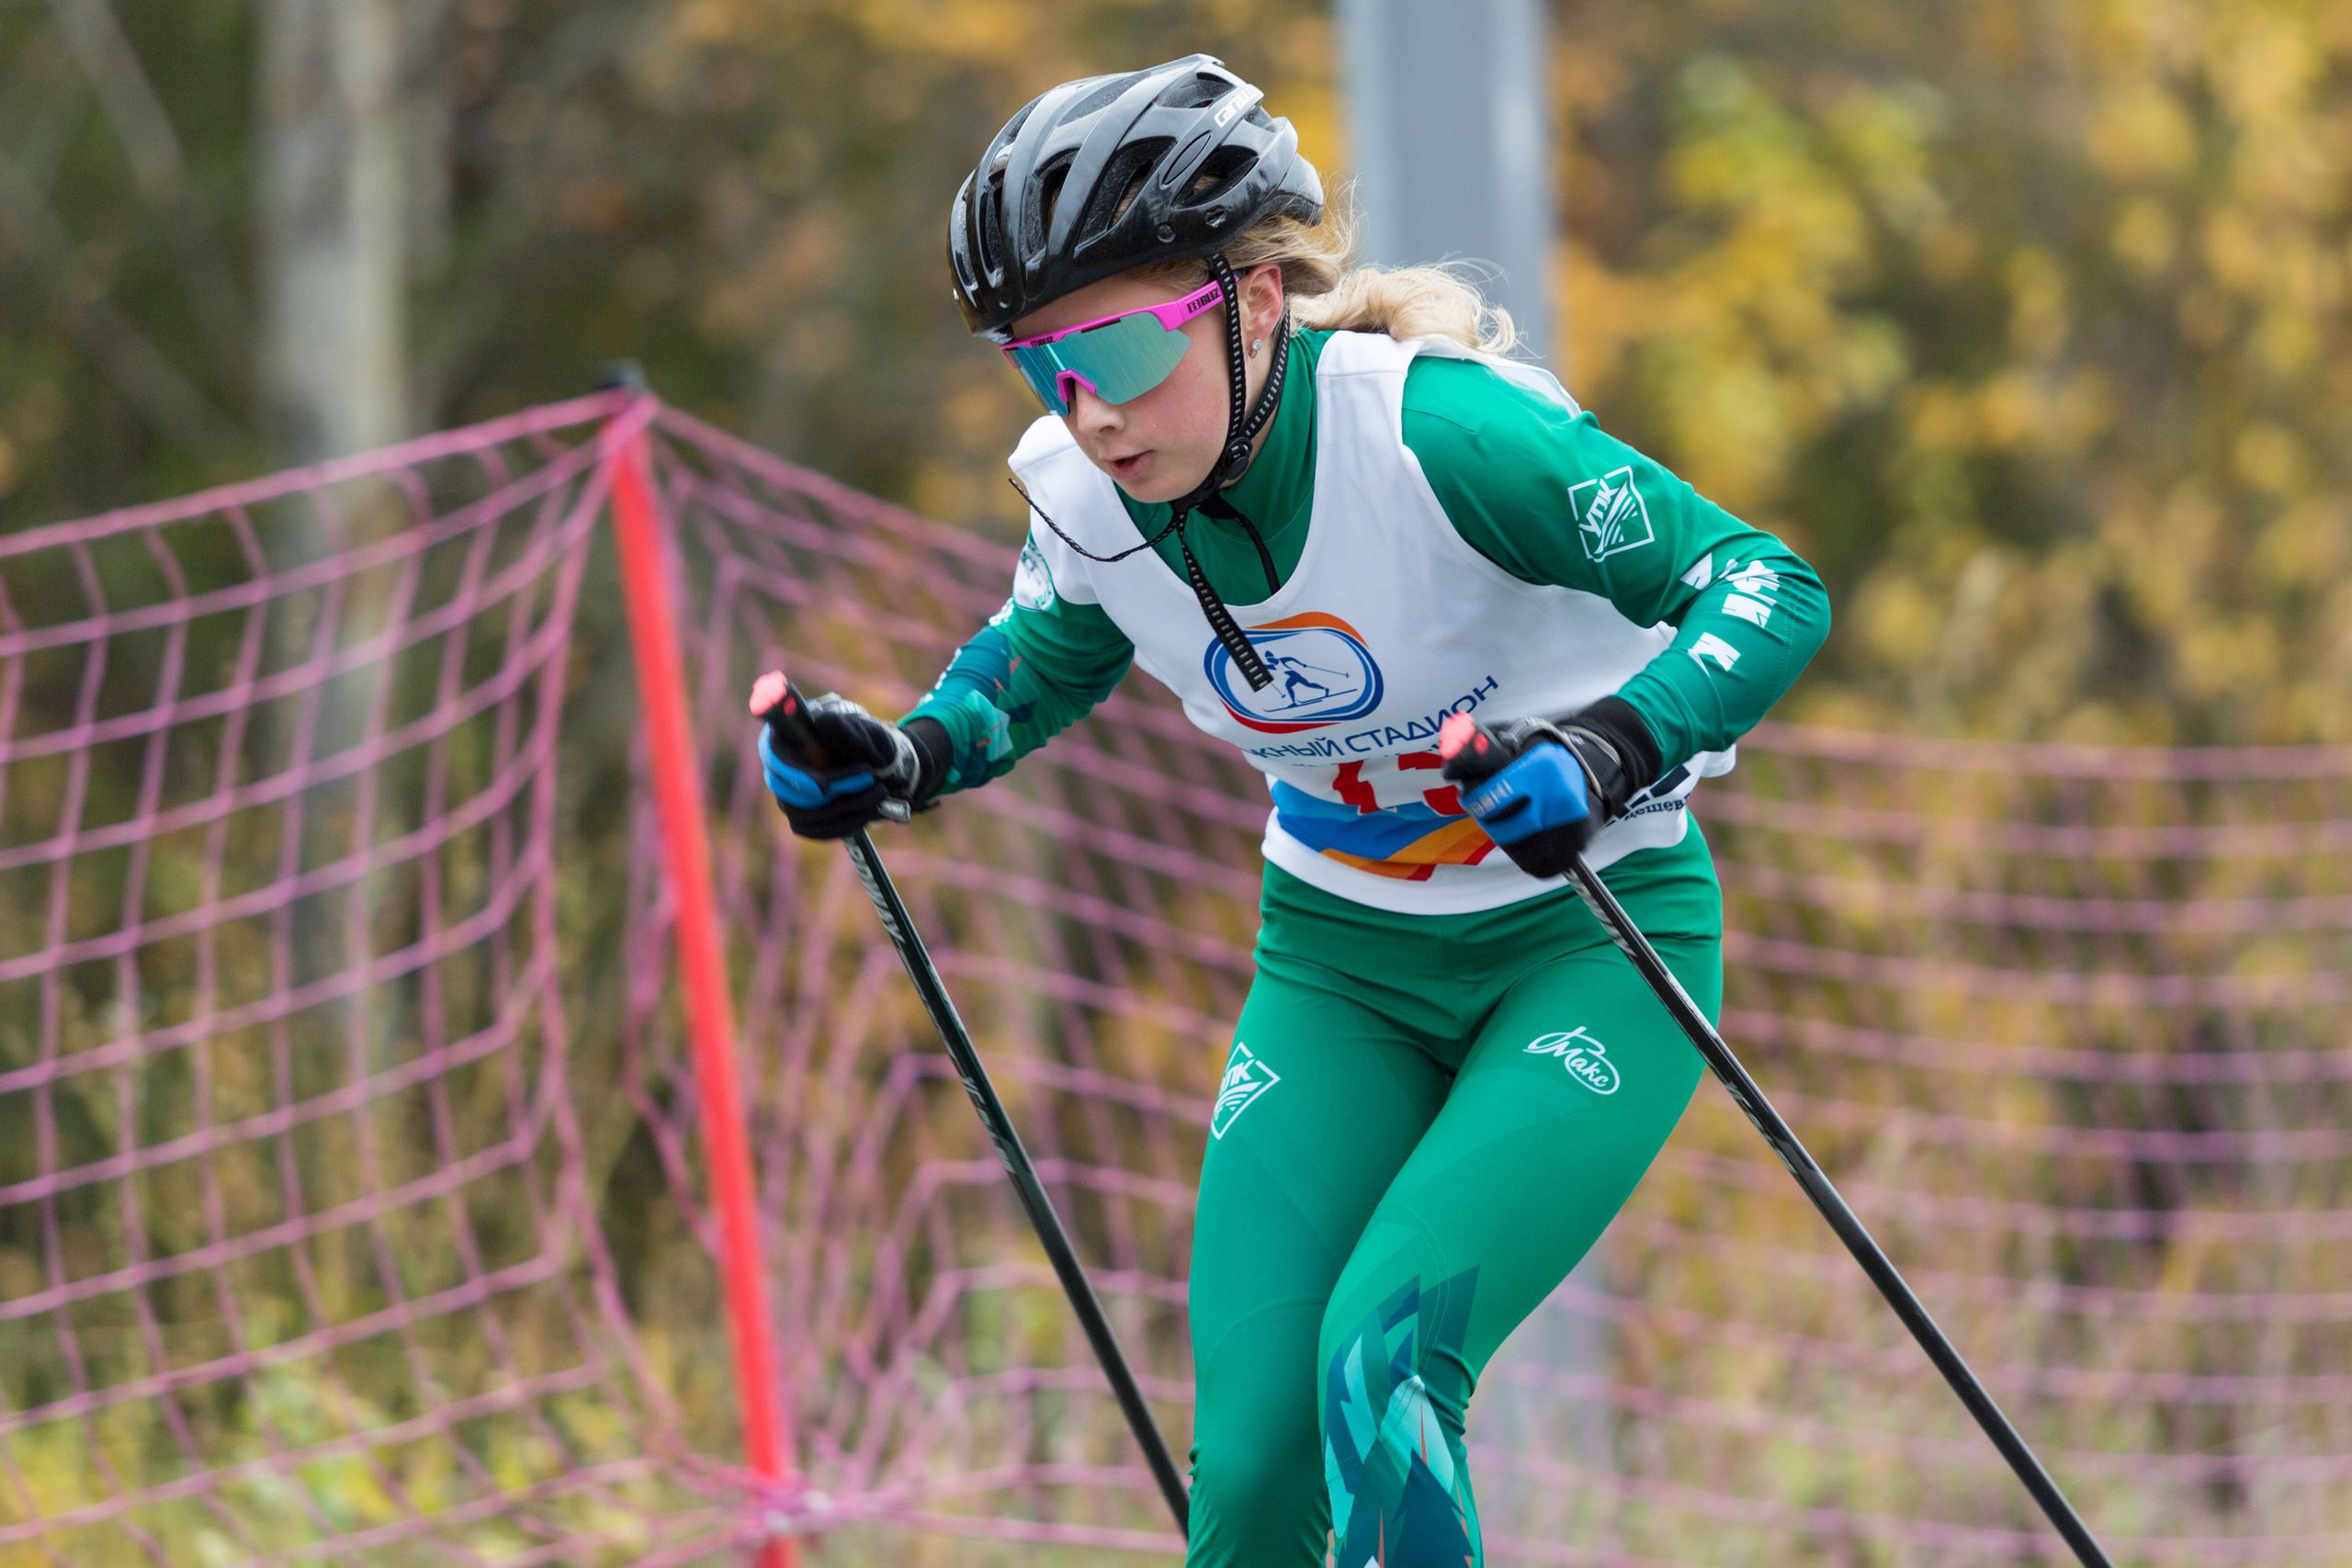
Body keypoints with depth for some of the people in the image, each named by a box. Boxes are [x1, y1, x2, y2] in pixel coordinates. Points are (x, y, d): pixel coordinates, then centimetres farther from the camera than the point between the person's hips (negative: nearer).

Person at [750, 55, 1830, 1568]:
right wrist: (902, 759, -6)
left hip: (1588, 943, -5)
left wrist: (1607, 749, -44)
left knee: (1378, 1364, -24)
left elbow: (1769, 590, -27)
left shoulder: (1436, 433, -29)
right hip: (1340, 960, 5)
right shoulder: (1084, 494, -12)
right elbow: (1049, 655, 13)